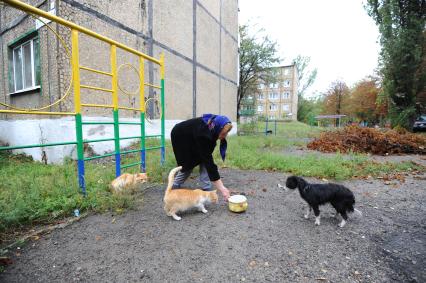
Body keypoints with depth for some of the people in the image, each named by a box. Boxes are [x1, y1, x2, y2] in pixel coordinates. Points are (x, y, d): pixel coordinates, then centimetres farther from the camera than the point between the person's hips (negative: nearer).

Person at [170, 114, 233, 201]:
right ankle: (174, 186, 24)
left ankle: (206, 189, -2)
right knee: (188, 165, 1)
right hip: (180, 137, -6)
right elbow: (209, 162, -43)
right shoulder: (202, 134, -44)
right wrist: (221, 188, -42)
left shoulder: (213, 123, -26)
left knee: (204, 160, -10)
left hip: (192, 137, 6)